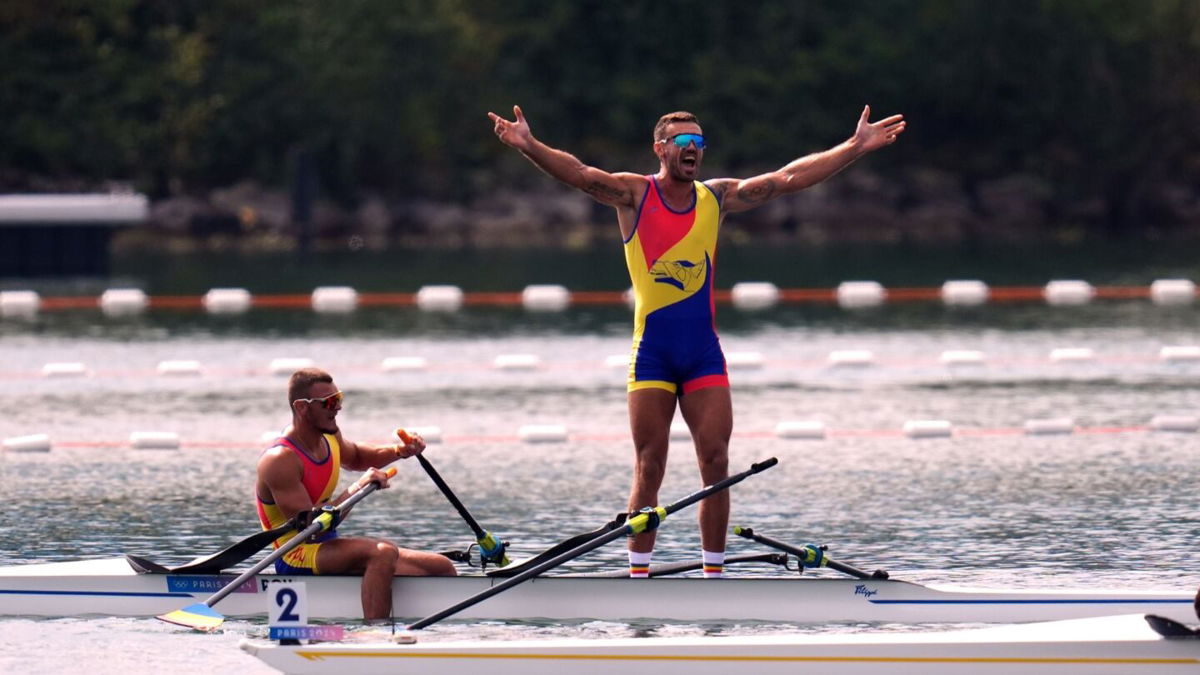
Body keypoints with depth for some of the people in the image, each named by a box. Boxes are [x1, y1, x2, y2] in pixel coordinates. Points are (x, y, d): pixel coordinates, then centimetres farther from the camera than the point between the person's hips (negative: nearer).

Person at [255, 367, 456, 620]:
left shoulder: (329, 437, 8)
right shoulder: (279, 460, -20)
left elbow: (355, 457, 32)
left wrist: (399, 451, 13)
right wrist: (356, 489, -29)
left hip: (330, 548, 9)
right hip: (297, 558, -9)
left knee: (442, 569, 3)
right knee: (384, 552, -37)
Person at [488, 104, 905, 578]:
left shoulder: (717, 198, 8)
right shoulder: (633, 195, -3)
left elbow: (788, 179, 8)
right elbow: (579, 174, -18)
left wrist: (857, 147, 6)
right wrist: (528, 145, -36)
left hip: (703, 350, 3)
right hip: (652, 351, -3)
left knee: (716, 465, -1)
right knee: (649, 470, -3)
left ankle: (714, 575, 6)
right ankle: (638, 579, 2)